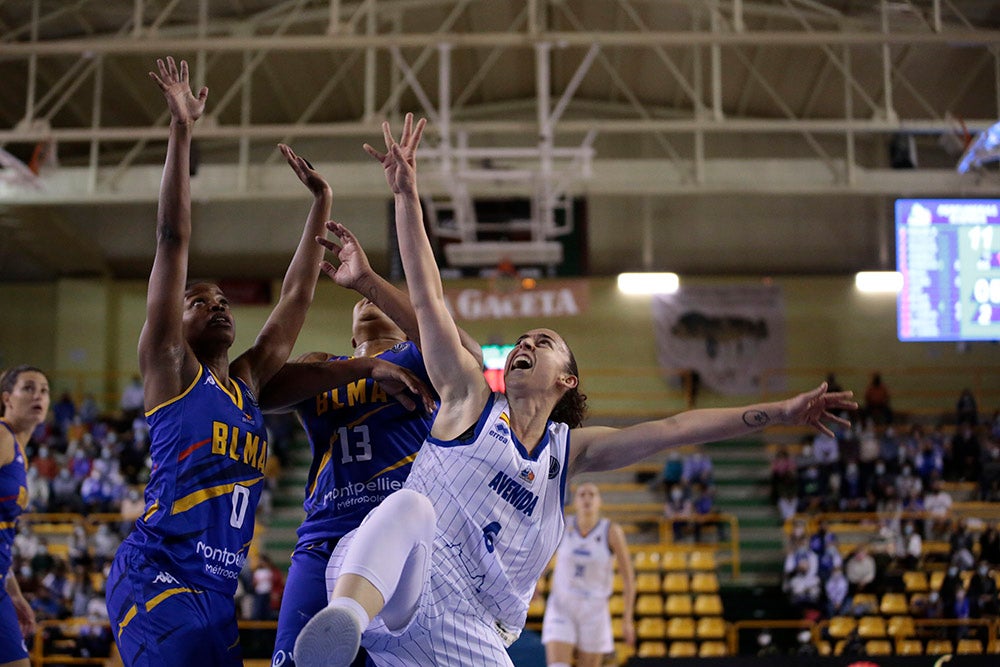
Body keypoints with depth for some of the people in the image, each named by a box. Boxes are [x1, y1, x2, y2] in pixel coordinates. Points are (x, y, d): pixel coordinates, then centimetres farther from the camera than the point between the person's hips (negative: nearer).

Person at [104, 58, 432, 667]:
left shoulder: (249, 381, 19)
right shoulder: (171, 368, 3)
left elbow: (297, 295, 22)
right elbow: (174, 239, -2)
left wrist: (322, 201, 22)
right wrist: (181, 131, -5)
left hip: (218, 590, 7)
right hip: (158, 577, -7)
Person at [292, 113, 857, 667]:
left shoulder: (568, 449, 20)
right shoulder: (471, 402, 12)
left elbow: (673, 429, 15)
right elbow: (428, 299, 4)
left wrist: (782, 411, 11)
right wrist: (407, 195, -4)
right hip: (393, 589, -4)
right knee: (411, 506, -37)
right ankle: (343, 621, -63)